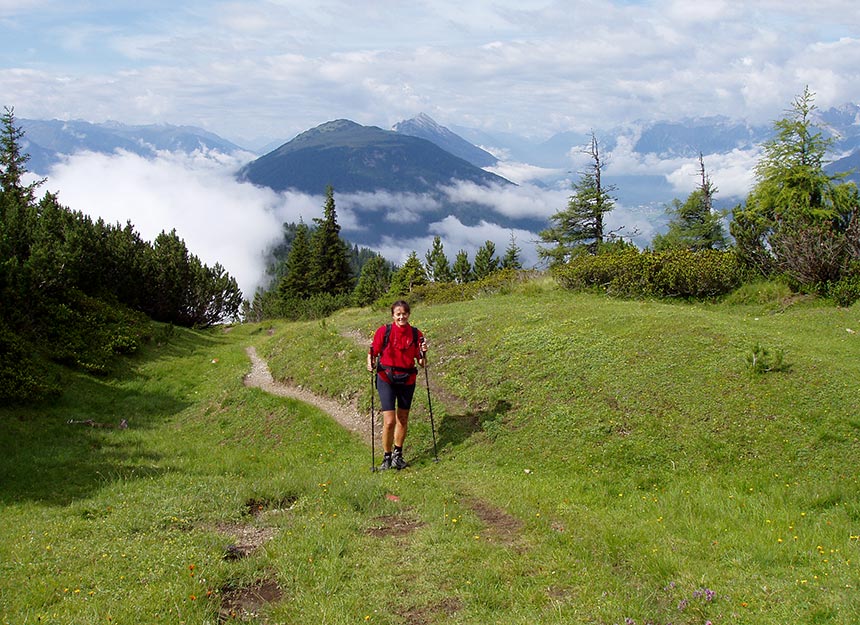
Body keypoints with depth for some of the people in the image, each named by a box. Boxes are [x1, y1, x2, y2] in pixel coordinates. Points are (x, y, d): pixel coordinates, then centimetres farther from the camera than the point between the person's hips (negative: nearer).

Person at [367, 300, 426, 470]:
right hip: (386, 379, -3)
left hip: (407, 381, 3)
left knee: (403, 419, 13)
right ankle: (387, 457, 8)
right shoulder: (384, 331, -6)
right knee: (389, 421, -10)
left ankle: (398, 454, 31)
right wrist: (370, 364, -22)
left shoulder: (416, 334, 0)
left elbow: (421, 363, 3)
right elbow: (373, 353, -2)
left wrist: (423, 353, -16)